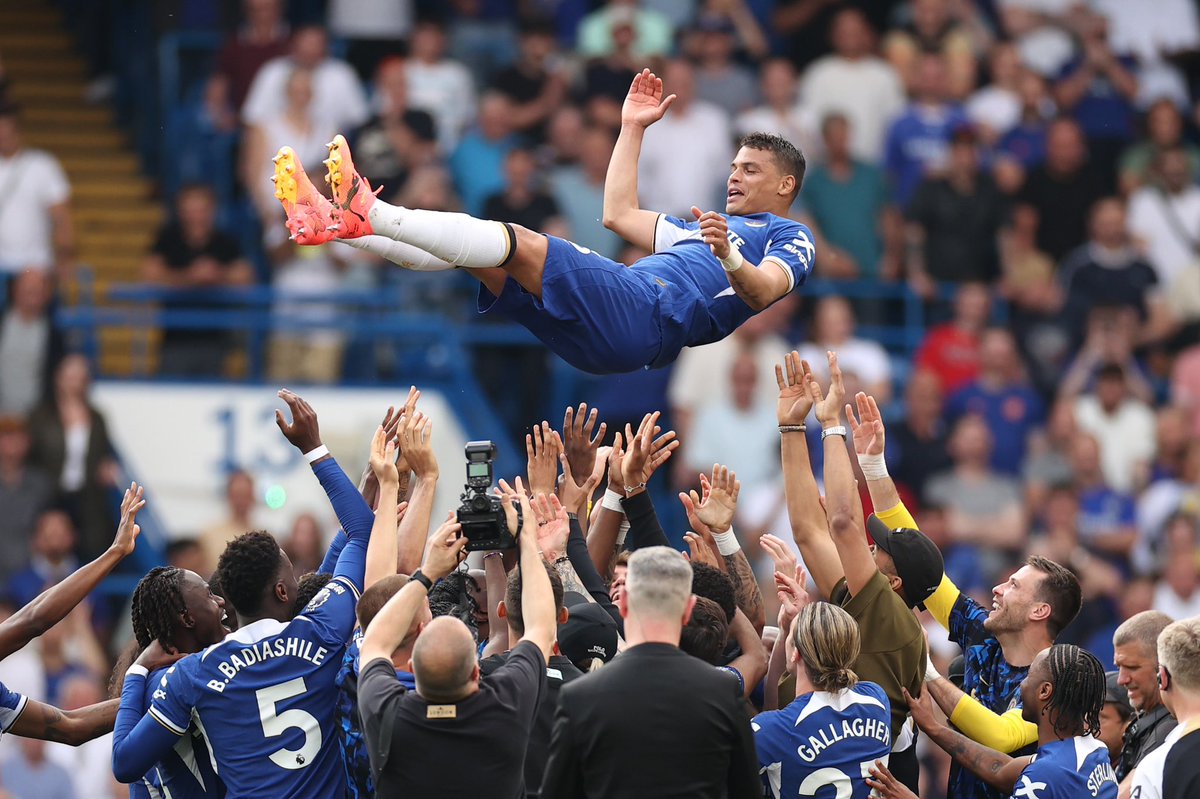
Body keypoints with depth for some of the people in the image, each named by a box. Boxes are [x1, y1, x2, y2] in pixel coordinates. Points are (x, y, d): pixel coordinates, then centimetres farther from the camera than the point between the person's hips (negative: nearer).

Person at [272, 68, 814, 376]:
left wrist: (729, 259, -32)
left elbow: (764, 290, -10)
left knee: (522, 245, -25)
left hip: (646, 320, -9)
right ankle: (327, 224, -16)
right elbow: (619, 214, 43)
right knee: (474, 254, -5)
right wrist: (633, 127, 43)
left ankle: (368, 214, -35)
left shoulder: (790, 238, 13)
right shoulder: (704, 225, 40)